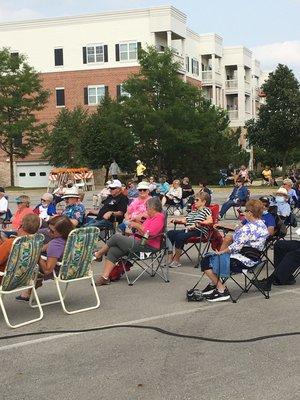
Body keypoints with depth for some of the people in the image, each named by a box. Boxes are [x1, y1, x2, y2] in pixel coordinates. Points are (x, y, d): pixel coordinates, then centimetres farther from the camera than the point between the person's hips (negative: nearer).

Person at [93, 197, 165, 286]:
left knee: (116, 237, -12)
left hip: (146, 246, -10)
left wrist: (138, 226, -13)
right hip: (139, 242, 10)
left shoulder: (159, 217, -12)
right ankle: (105, 277, -10)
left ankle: (98, 254, 9)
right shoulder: (150, 217, 20)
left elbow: (149, 234, -23)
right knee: (112, 251, -5)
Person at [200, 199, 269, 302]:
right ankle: (214, 283, 27)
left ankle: (222, 290, -5)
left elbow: (236, 246, -24)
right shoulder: (262, 225, 8)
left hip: (242, 261, -11)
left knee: (206, 262, -6)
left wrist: (221, 252, -11)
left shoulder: (249, 228, -22)